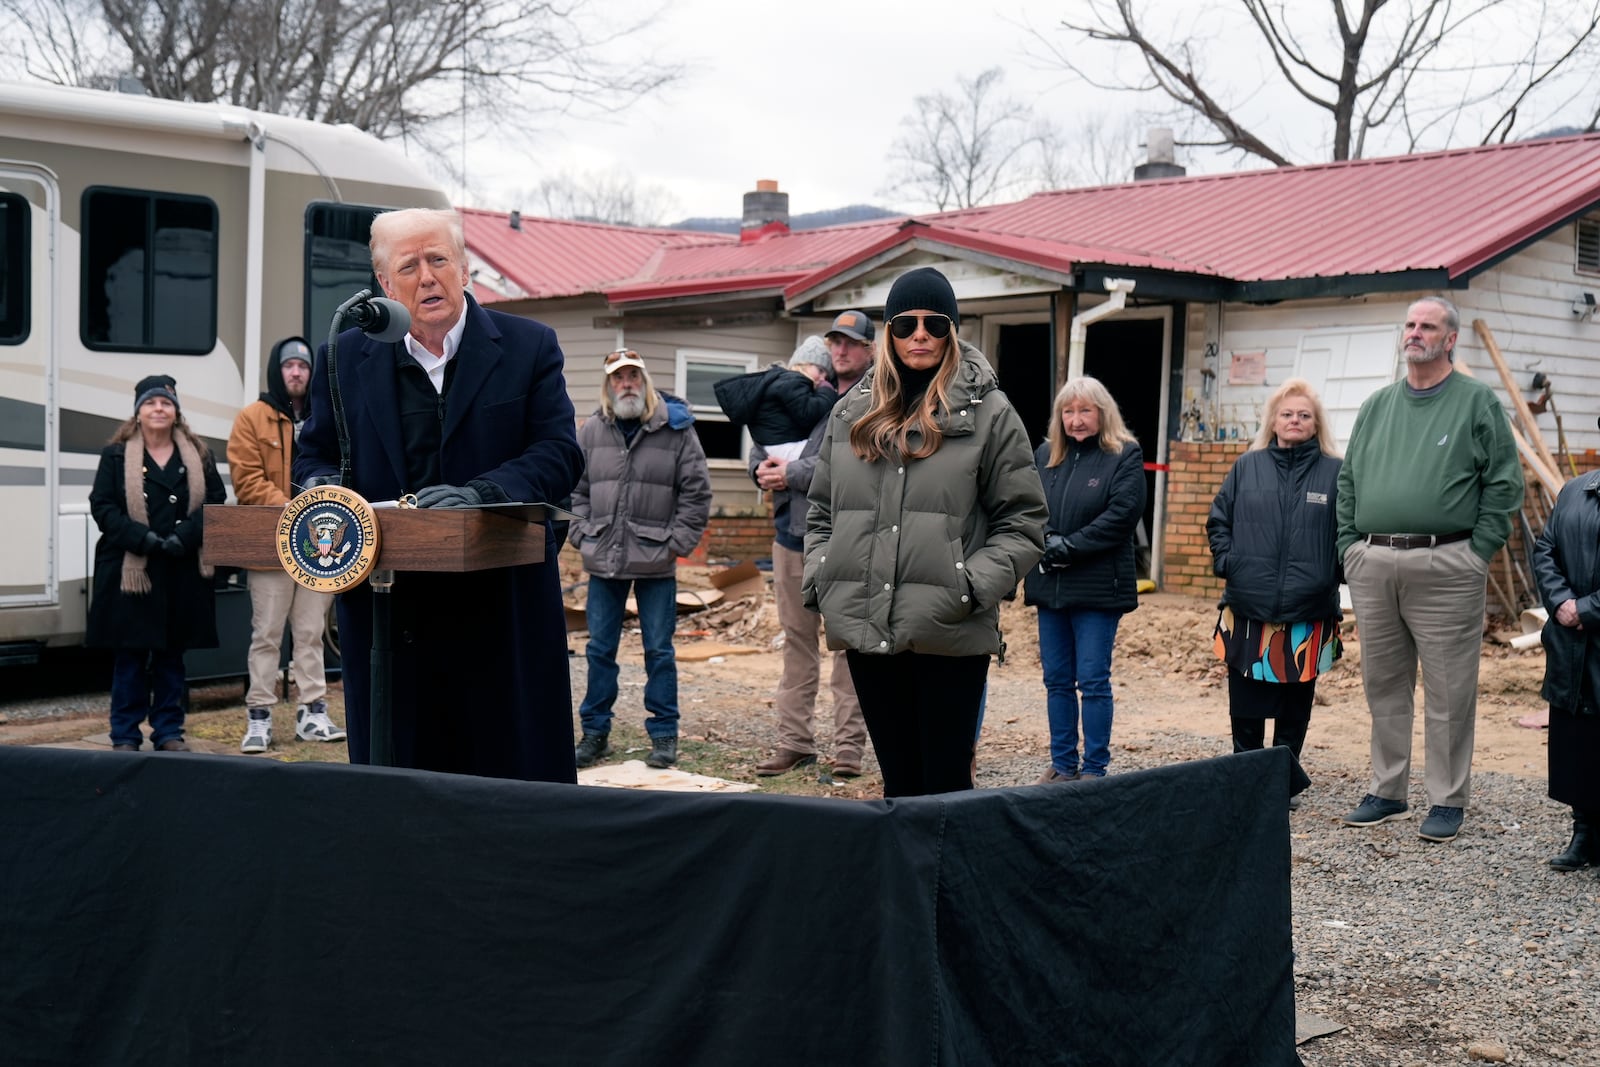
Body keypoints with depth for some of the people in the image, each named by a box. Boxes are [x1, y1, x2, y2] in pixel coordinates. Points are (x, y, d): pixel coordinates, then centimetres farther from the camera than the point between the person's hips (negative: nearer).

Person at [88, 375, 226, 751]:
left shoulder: (198, 456, 9)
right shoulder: (116, 456, 3)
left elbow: (216, 501, 1)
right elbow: (101, 506, -4)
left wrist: (185, 536, -15)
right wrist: (143, 538, -17)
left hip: (183, 572, 2)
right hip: (129, 571, -2)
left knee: (172, 653, 8)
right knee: (130, 654, 1)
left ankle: (168, 730, 16)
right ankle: (125, 735, 9)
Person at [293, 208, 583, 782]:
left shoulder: (528, 347, 4)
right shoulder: (347, 357, 10)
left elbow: (561, 453, -3)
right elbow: (313, 454, 18)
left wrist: (479, 493, -20)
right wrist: (322, 487, -7)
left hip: (502, 612, -2)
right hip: (384, 610, 2)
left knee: (515, 774, 3)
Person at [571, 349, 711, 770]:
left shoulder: (676, 428, -1)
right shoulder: (591, 430, 7)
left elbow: (696, 492, 1)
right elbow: (575, 489, 13)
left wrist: (678, 543, -5)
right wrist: (583, 535, 2)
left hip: (656, 563, -3)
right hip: (604, 561, 3)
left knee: (659, 651, 3)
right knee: (600, 649, 9)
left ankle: (664, 735, 13)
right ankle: (595, 732, 19)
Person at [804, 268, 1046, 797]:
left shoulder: (988, 412, 0)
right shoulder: (852, 411, 13)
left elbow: (1023, 522, -1)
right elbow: (822, 511, 20)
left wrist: (973, 586, -13)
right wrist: (818, 579, 4)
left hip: (950, 634, -4)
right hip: (865, 630, 4)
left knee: (946, 783, 1)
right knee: (898, 780, 14)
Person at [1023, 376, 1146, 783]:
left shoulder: (1125, 456, -2)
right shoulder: (1045, 455, 11)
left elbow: (1121, 514, -12)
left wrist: (1069, 546, -14)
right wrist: (1047, 542, -13)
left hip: (1098, 588, -5)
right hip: (1049, 585, 5)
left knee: (1093, 681, -2)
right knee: (1057, 680, 10)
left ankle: (1094, 768, 7)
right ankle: (1062, 764, 19)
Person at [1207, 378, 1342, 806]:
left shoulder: (1334, 472, 2)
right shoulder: (1247, 467, 7)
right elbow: (1218, 520, 12)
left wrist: (1330, 575, -5)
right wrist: (1227, 562, 0)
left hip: (1307, 614, -1)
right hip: (1248, 610, 1)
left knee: (1295, 704, 8)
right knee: (1245, 704, 6)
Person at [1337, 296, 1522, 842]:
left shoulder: (1477, 402, 2)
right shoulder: (1377, 406, 16)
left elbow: (1504, 484, -1)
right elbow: (1348, 480, 19)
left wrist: (1476, 553, -7)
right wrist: (1351, 546, 8)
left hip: (1443, 567, -5)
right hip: (1372, 567, 5)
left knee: (1449, 691, -1)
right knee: (1384, 685, 11)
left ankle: (1448, 801, 8)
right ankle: (1387, 791, 22)